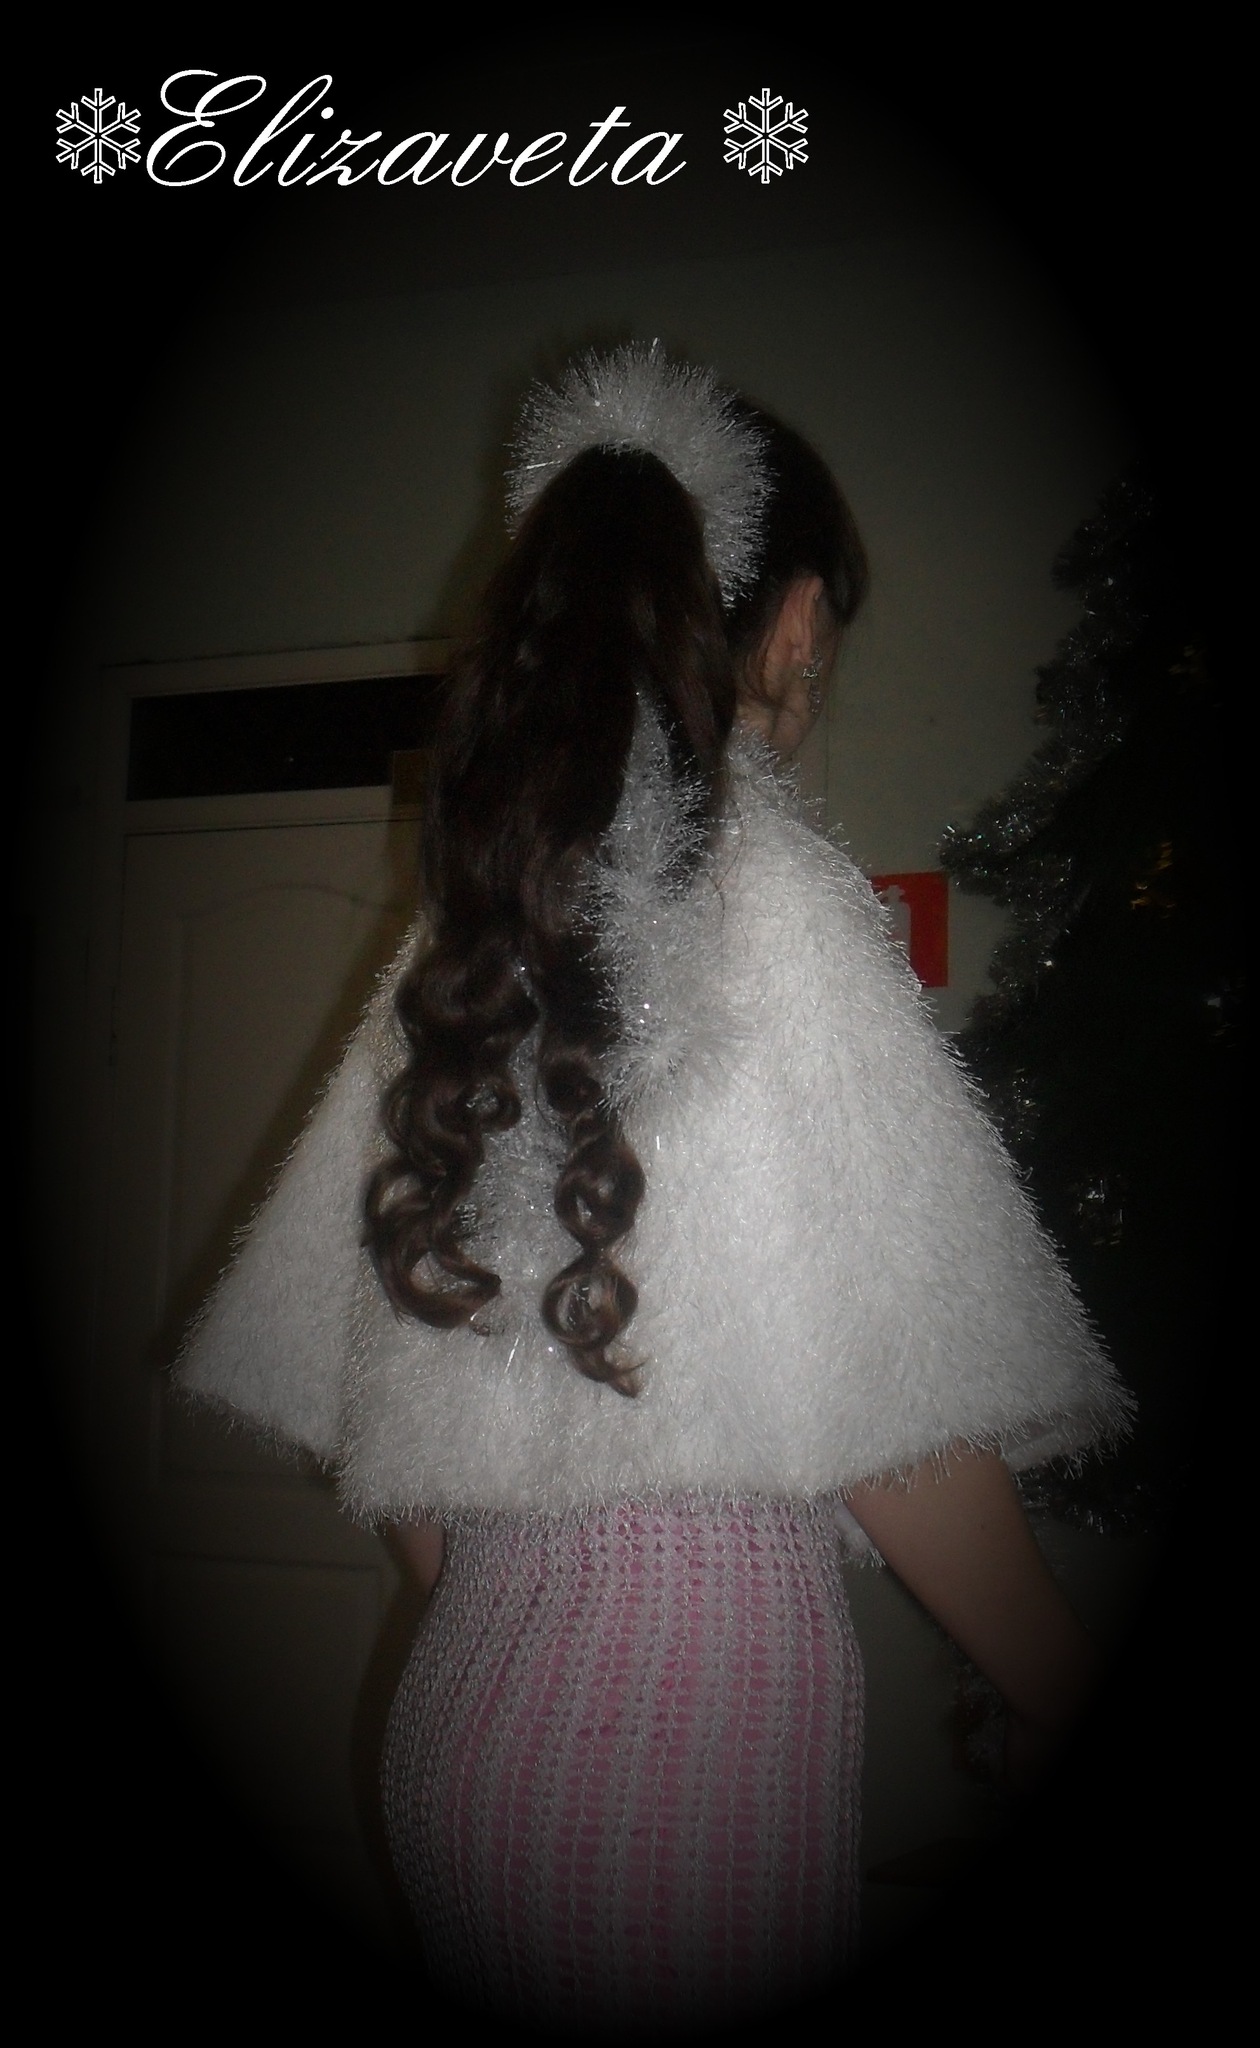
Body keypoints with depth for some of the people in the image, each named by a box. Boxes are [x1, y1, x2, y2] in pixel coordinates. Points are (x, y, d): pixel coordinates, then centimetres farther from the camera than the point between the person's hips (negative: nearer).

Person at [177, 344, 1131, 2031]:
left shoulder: (461, 934, 6)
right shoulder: (771, 902, -12)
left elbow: (366, 1396, 11)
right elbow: (884, 1411, -14)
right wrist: (1063, 1697, 0)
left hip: (467, 1702, 7)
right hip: (707, 1687, -6)